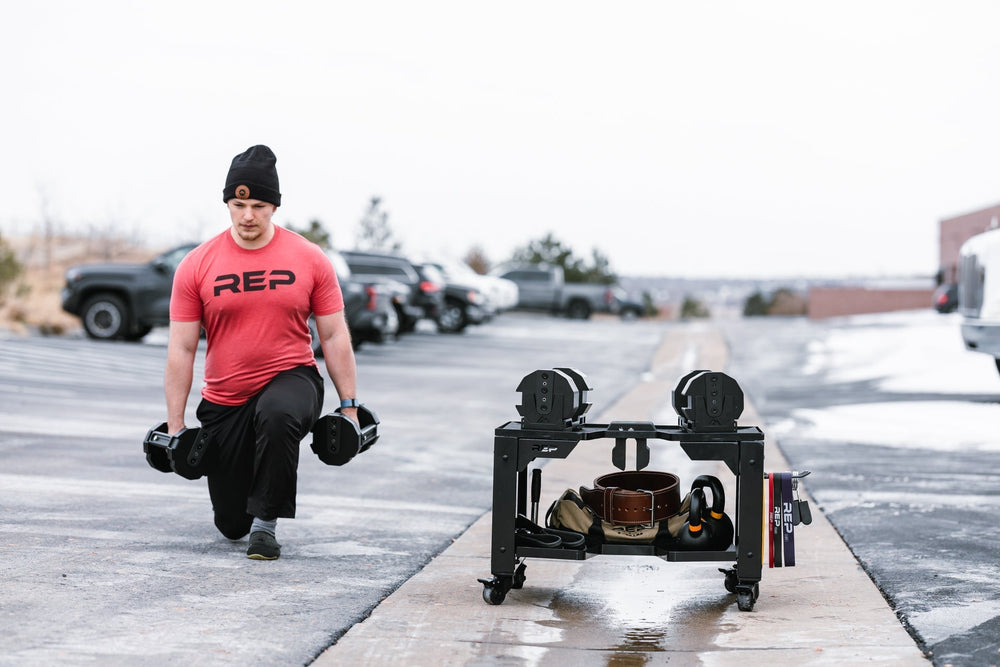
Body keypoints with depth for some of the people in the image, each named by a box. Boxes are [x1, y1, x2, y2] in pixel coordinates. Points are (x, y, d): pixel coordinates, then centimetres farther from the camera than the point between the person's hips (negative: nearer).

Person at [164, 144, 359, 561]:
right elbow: (181, 350, -4)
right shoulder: (197, 266, -6)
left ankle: (266, 523, -20)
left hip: (290, 380, -1)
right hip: (224, 402, 2)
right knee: (230, 524, 6)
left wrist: (349, 405, -4)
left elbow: (334, 336, 0)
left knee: (277, 415, -41)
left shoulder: (309, 260, -5)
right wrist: (175, 426, -5)